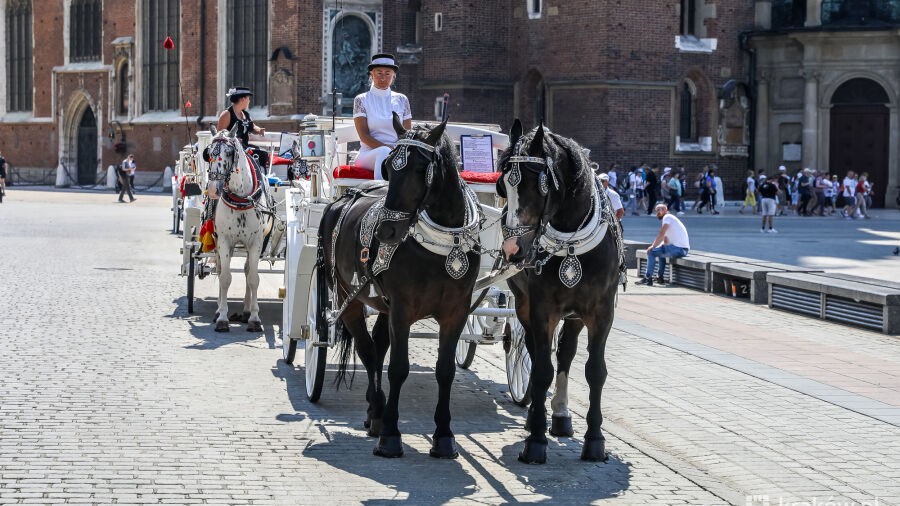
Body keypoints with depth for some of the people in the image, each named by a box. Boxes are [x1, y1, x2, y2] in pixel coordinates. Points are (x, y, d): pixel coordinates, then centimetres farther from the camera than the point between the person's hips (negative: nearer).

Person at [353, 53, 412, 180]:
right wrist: (388, 148, -17)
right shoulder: (362, 100, 8)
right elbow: (364, 136, -2)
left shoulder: (401, 100, 16)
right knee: (384, 153, -39)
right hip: (369, 153, -2)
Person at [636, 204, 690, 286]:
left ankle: (648, 279, -3)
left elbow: (661, 235, -14)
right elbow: (665, 240, 24)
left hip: (678, 249, -10)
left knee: (651, 252, -7)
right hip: (682, 249, 10)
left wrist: (653, 246, -3)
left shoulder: (667, 217, -6)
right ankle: (660, 277, 28)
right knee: (660, 250, 32)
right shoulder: (671, 218, 24)